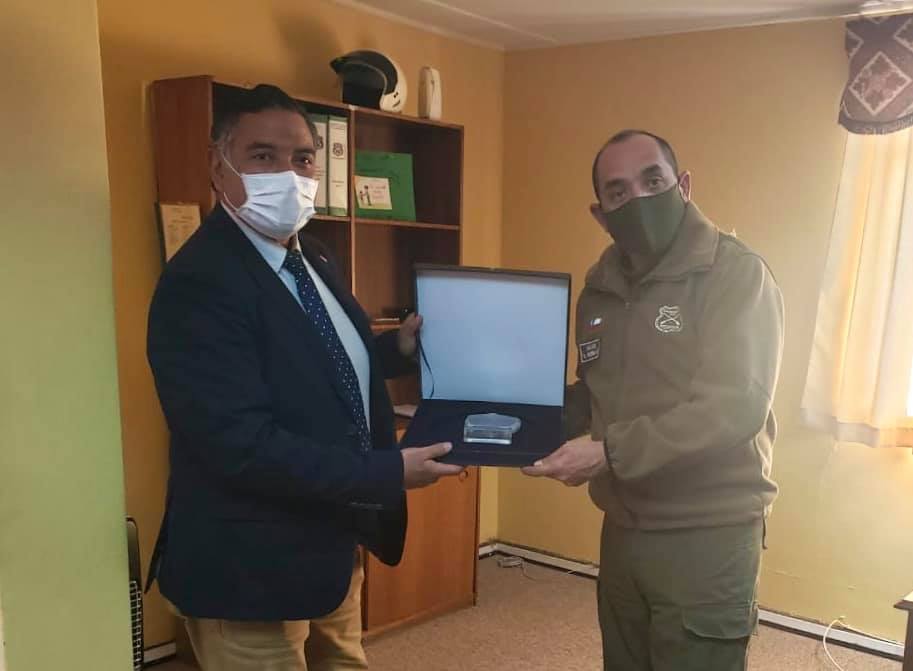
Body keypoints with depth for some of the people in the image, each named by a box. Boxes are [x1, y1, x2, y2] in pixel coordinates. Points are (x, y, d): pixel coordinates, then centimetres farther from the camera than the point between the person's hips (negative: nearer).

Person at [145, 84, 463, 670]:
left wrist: (397, 348, -1)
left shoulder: (310, 256, 4)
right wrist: (391, 472, -26)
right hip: (252, 567, -8)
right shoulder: (200, 282, -24)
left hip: (333, 543, 9)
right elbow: (244, 445, -30)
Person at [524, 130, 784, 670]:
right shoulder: (599, 289, 7)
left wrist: (611, 452, -27)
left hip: (708, 536, -6)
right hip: (622, 531, 7)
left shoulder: (736, 273, -14)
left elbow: (734, 407, -24)